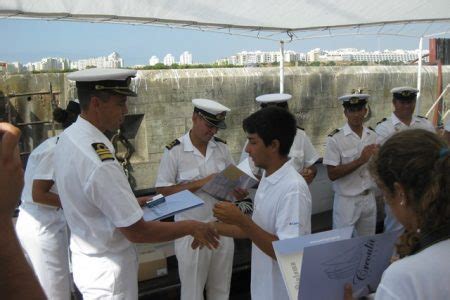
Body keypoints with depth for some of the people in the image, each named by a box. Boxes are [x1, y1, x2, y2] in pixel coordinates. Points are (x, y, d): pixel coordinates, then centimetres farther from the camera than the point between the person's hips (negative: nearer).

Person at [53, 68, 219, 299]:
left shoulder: (68, 138, -3)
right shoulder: (99, 164, -32)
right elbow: (137, 232, -25)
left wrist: (132, 202, 10)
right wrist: (190, 227, -14)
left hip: (84, 256, 9)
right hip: (107, 271, -8)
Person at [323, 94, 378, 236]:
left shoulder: (373, 136, 1)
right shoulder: (335, 138, -14)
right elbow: (332, 174, -16)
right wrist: (360, 160, -22)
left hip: (369, 198, 5)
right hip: (346, 201, -4)